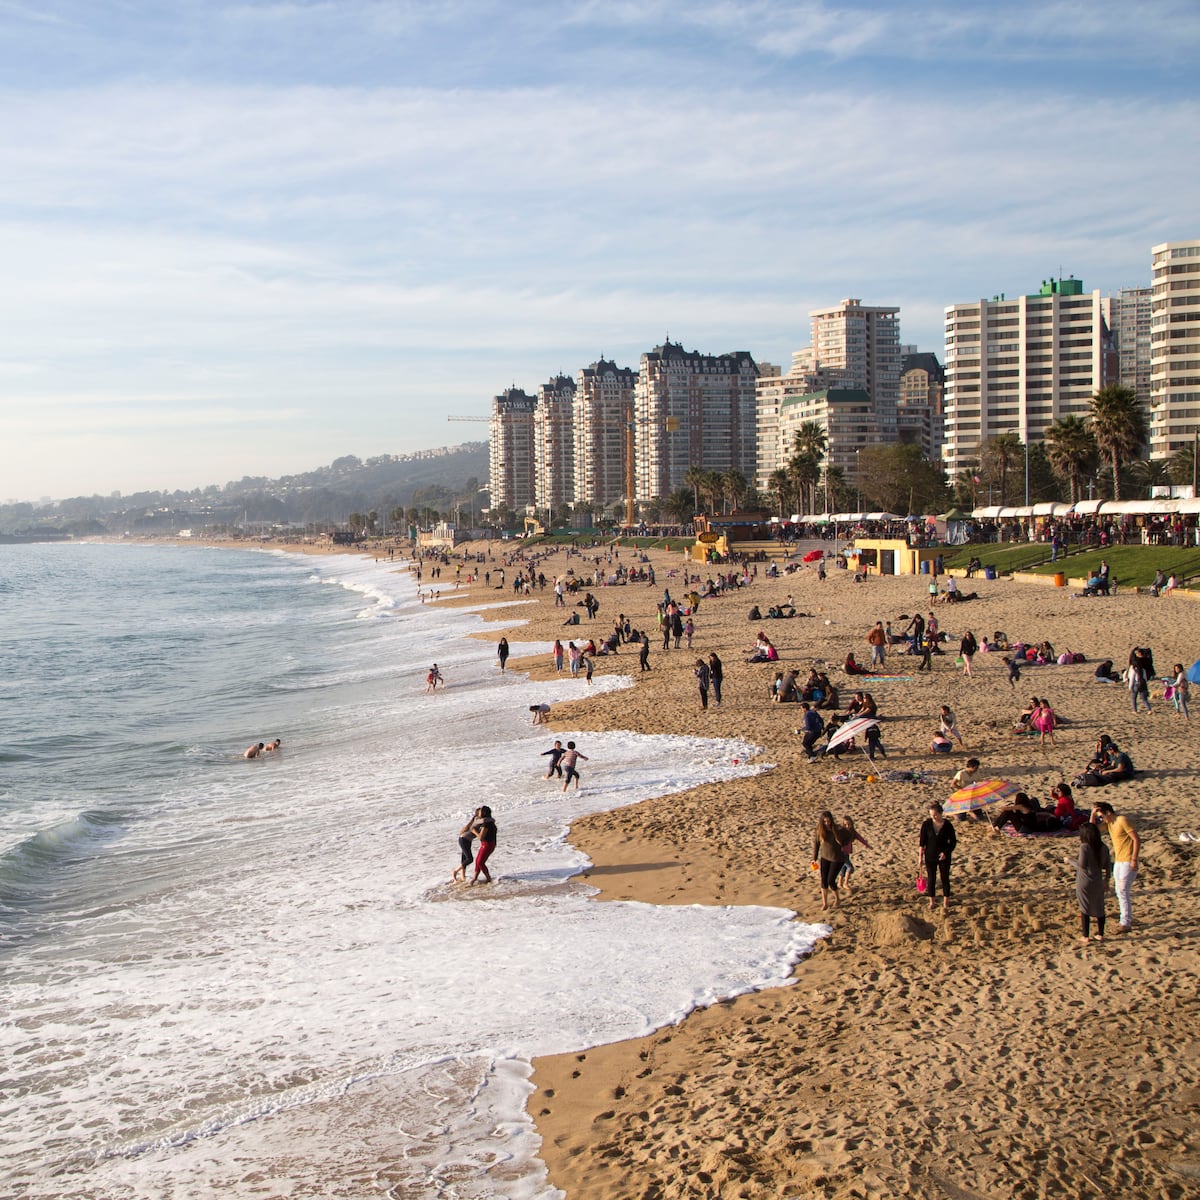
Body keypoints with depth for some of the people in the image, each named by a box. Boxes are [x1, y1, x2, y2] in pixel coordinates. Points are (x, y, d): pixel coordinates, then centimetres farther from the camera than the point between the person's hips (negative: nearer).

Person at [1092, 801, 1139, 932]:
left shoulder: (1122, 821, -15)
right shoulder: (1108, 823, 9)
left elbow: (1137, 839, -17)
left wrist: (1134, 860, -20)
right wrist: (1093, 814, -1)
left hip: (1128, 862, -9)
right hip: (1118, 861, 9)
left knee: (1122, 891, -12)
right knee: (1119, 891, 14)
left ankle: (1125, 923, -10)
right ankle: (1127, 918, 25)